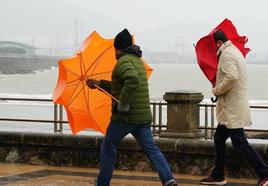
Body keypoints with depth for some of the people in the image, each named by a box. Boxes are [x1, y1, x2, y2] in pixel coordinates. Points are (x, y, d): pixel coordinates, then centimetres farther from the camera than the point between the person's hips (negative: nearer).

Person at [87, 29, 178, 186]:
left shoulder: (124, 61, -12)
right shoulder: (137, 61, 19)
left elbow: (133, 80, -32)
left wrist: (121, 104, -26)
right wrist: (99, 84, 31)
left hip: (125, 116, -8)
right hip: (143, 115, 8)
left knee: (108, 148, 9)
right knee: (151, 148, 1)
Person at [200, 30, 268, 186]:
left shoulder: (226, 54, -14)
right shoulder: (234, 51, 18)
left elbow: (231, 77, -28)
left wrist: (217, 90, -14)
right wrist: (219, 89, 12)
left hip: (233, 108, -11)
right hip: (231, 108, 11)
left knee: (240, 143, -9)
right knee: (219, 138, 16)